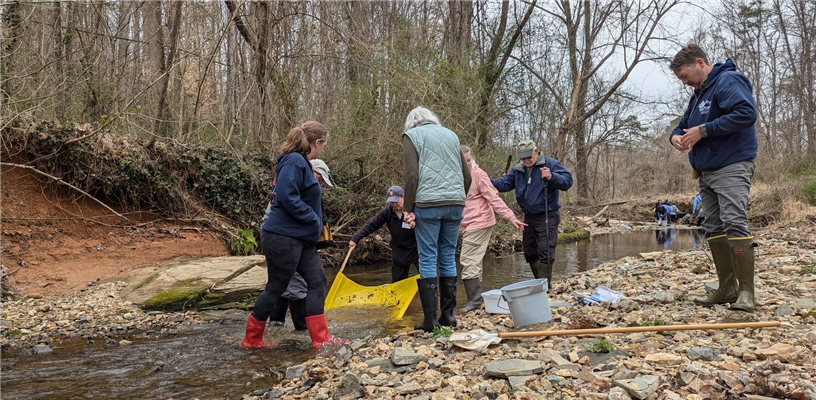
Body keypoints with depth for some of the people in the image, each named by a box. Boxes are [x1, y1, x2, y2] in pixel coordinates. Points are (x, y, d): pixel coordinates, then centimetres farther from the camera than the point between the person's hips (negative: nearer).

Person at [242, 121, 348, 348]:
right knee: (276, 287, 2)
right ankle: (252, 339, 18)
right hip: (283, 237, -10)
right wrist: (314, 219, -17)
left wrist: (315, 224, 13)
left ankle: (321, 339, 9)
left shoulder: (301, 162, 15)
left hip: (300, 238, 10)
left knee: (317, 280, 6)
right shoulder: (294, 162, -15)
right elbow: (286, 197, -26)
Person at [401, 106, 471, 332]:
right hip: (455, 204, 5)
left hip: (428, 203, -4)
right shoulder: (451, 135, 20)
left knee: (427, 260, -1)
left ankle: (430, 320, -1)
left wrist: (409, 209, -4)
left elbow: (412, 175, -7)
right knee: (448, 258, 10)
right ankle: (448, 316, 14)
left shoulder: (412, 135, 6)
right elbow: (466, 175, 15)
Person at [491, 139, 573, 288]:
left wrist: (552, 177, -36)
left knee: (545, 252, -12)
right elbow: (504, 183, 4)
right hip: (529, 217, 7)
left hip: (547, 217, -7)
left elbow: (567, 181, -18)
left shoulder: (550, 164, -9)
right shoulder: (518, 170, 10)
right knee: (530, 252, 14)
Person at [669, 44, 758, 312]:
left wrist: (702, 130, -21)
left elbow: (747, 113, -24)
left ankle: (745, 292, -16)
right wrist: (676, 136, 3)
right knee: (714, 229, 8)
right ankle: (727, 288, 13)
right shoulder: (699, 94, 21)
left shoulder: (728, 81, -9)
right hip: (707, 172, 10)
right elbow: (684, 125, 28)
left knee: (734, 224, -18)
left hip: (732, 168, -10)